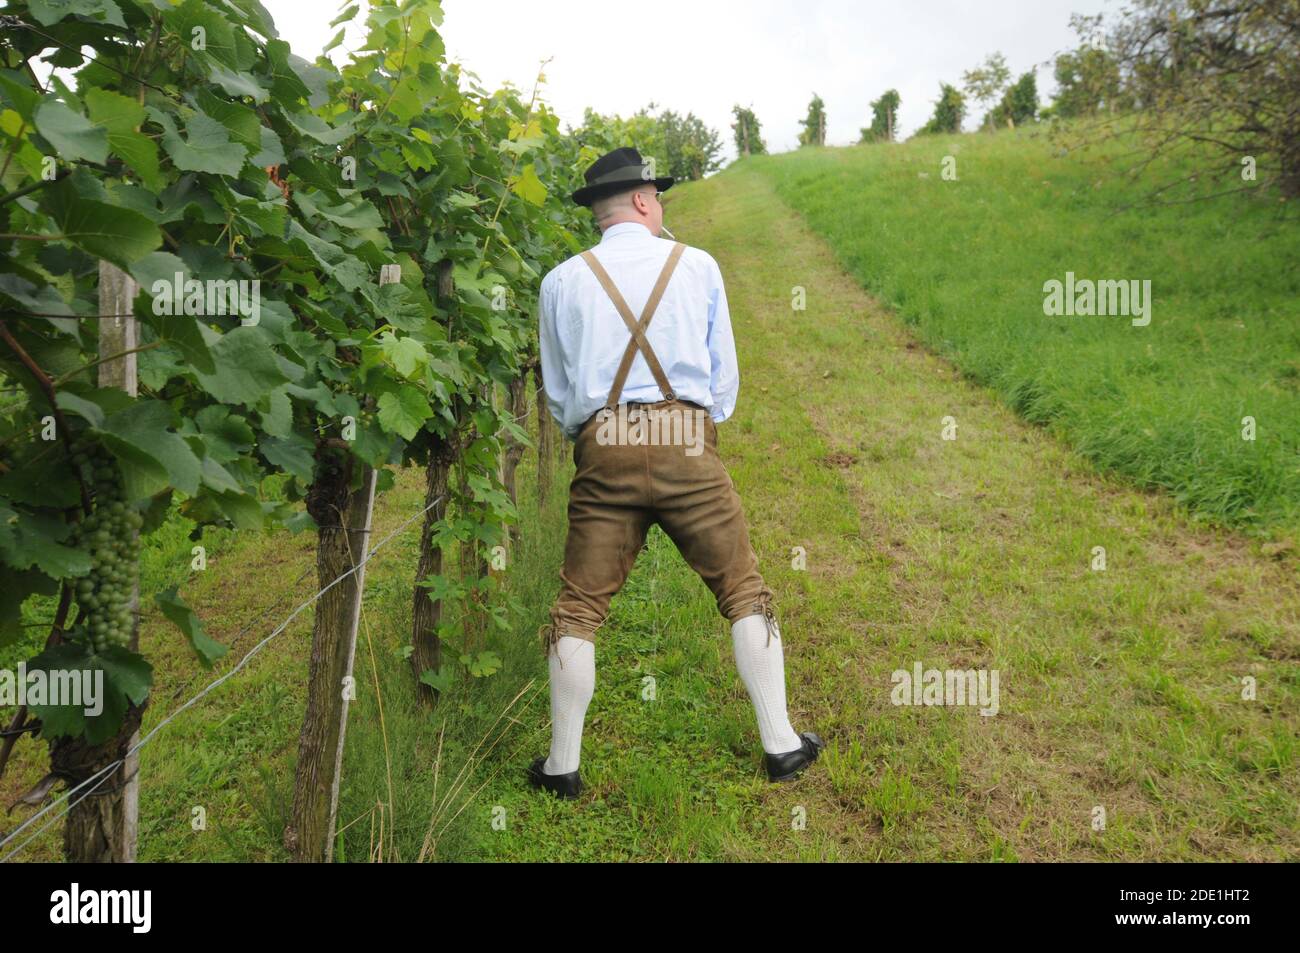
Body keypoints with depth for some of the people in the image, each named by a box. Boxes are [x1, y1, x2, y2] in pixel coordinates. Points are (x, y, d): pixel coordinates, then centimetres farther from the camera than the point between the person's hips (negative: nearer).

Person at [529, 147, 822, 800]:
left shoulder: (563, 281, 8)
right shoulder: (698, 265, 6)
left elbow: (557, 393, 14)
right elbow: (725, 375, 10)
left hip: (603, 449, 1)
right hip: (687, 442, 0)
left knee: (579, 605, 8)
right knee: (744, 591, 11)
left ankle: (563, 766, 14)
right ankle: (780, 745, 17)